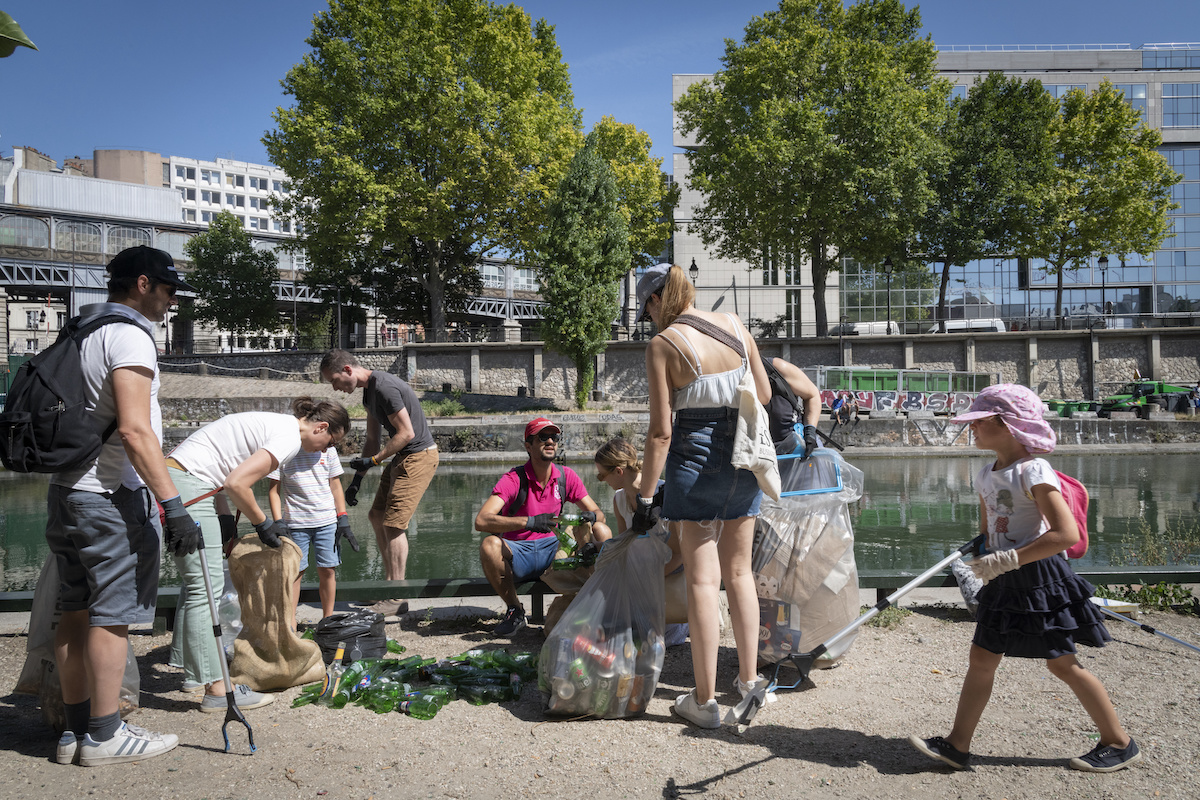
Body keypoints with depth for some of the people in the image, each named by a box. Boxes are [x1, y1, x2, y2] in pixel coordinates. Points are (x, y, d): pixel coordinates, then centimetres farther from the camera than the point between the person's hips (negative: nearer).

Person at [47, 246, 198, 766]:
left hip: (66, 489, 10)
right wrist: (173, 505, -24)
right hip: (110, 497, -9)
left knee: (77, 613, 13)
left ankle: (75, 730, 22)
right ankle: (103, 736, 8)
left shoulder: (79, 333, 16)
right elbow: (135, 430, -23)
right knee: (112, 615, -1)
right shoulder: (129, 336, -13)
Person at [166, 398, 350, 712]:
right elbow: (236, 484, -22)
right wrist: (263, 523, -7)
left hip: (172, 476, 11)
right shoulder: (290, 437, -13)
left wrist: (226, 521, 12)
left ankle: (194, 673, 26)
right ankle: (217, 689, -4)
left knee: (198, 582, 16)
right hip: (188, 488, -11)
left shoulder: (276, 424, 17)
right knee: (205, 586, -8)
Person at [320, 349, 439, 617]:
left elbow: (406, 433, -21)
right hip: (402, 458, 10)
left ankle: (398, 599, -4)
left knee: (393, 523, -11)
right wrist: (357, 479, 12)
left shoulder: (385, 387, -21)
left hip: (419, 457, -10)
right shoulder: (369, 390, 12)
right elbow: (372, 440, 16)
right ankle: (390, 583, 20)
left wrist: (372, 460, -16)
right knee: (377, 517, 12)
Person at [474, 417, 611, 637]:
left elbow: (597, 512, 2)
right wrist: (529, 522, -38)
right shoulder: (513, 479, -14)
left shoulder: (566, 476, -1)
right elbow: (481, 520, -27)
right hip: (517, 554, -3)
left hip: (551, 548, 3)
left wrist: (591, 516, -25)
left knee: (602, 532, -18)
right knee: (489, 545, -35)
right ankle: (515, 610, -11)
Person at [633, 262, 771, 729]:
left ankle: (705, 701, 11)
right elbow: (764, 394, 11)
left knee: (703, 580, 3)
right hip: (744, 460, 5)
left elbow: (661, 432, -12)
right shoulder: (734, 325, 4)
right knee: (739, 572, 18)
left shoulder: (662, 345, -10)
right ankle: (749, 679, 29)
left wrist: (644, 497, -7)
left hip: (694, 457, -5)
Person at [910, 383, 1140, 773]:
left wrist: (1009, 559, -26)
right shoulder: (985, 476, 7)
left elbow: (1067, 534, -25)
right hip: (1004, 582, 8)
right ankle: (957, 745, 13)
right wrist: (984, 564, 9)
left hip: (1040, 577, -8)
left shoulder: (1033, 472, -18)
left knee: (1062, 664, 4)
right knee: (981, 658, 7)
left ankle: (1119, 743, 24)